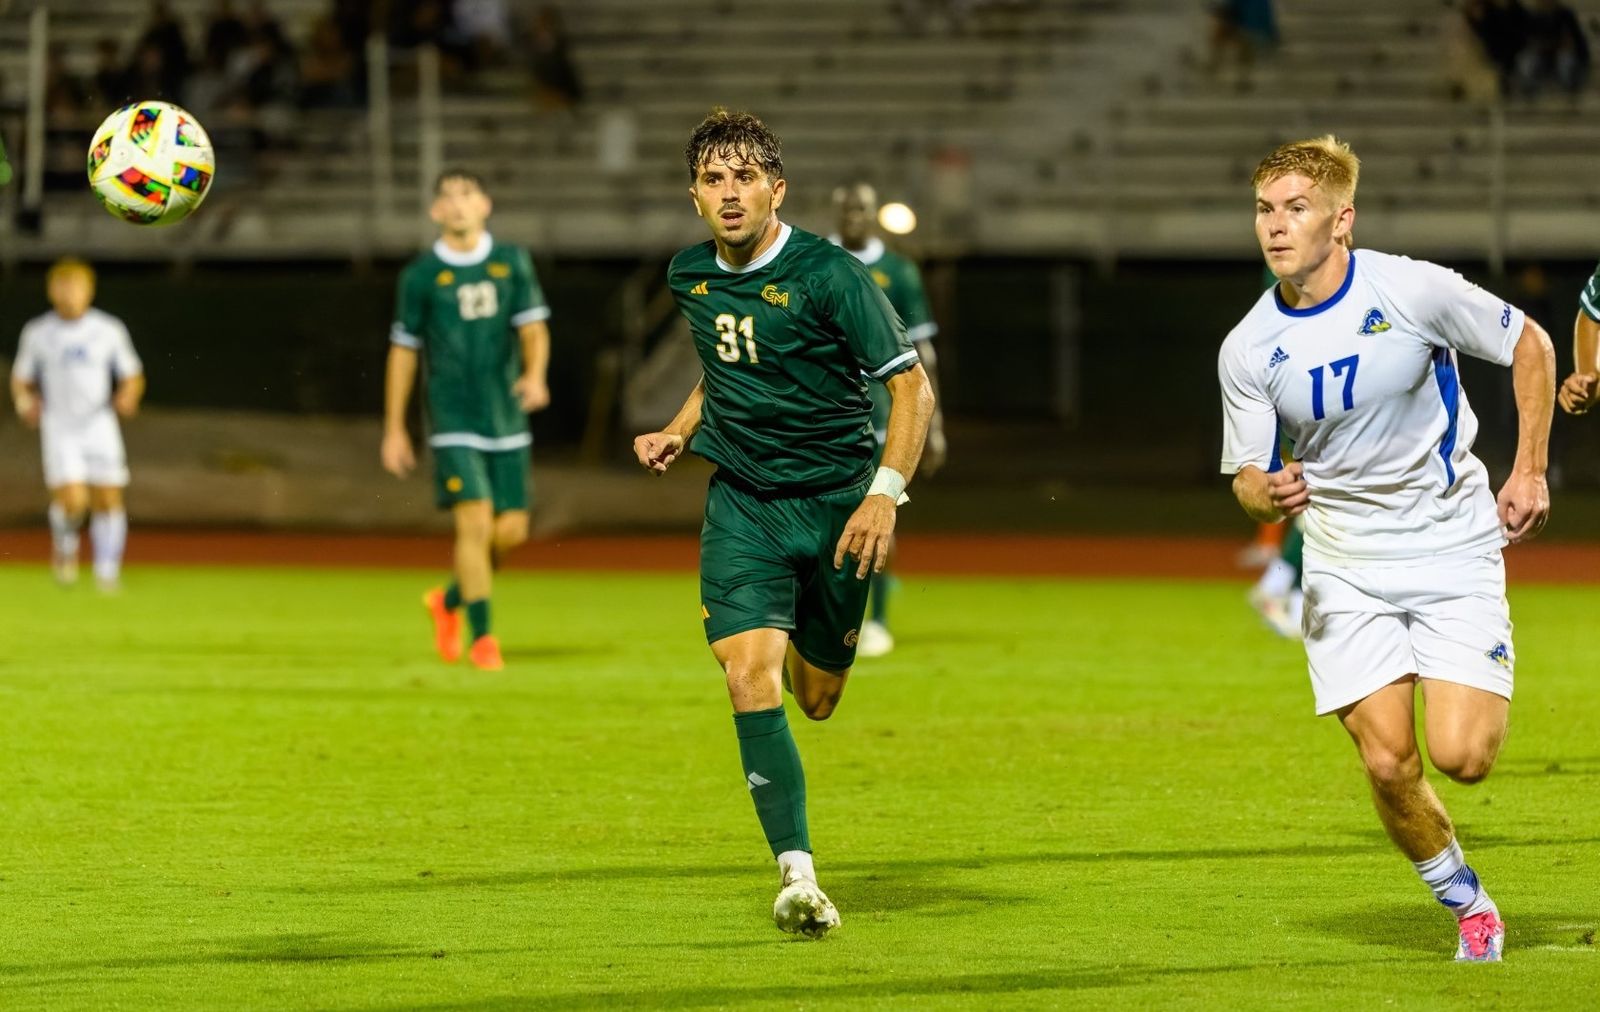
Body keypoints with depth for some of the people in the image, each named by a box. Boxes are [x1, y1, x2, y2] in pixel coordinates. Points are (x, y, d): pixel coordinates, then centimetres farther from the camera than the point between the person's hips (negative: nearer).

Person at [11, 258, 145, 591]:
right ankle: (65, 545, 15)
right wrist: (25, 402, -9)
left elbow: (133, 376, 8)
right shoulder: (37, 333, 2)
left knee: (108, 500, -2)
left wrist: (128, 396, -12)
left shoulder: (109, 330, 2)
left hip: (100, 426, 1)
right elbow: (21, 379, 11)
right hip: (59, 429, -1)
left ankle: (107, 572, 13)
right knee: (71, 500, -16)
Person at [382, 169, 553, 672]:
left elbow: (533, 328, 3)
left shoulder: (512, 263, 6)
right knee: (475, 521, -15)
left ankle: (450, 601, 28)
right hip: (454, 421, -3)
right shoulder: (421, 275, 0)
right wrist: (394, 431, 6)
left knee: (511, 530, 2)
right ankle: (481, 639, -5)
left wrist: (535, 375, -19)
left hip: (507, 420, 3)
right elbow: (403, 352, 6)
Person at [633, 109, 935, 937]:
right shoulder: (690, 277, 3)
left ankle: (799, 646, 50)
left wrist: (885, 494, -22)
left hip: (834, 503, -3)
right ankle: (797, 876, -20)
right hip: (741, 502, 3)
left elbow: (911, 385, -13)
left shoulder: (827, 274, -14)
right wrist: (679, 431, 9)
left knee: (816, 699, 10)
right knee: (750, 672, -20)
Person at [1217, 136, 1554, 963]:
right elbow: (1248, 474, 2)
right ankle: (1467, 906, 16)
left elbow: (1530, 345, 1)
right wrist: (1268, 494, -22)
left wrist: (1529, 471, -3)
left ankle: (1483, 700, 24)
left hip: (1453, 546, -2)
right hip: (1343, 565, 2)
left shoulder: (1413, 291, -14)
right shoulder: (1248, 349, -7)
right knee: (1387, 764, -9)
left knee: (1459, 757, -14)